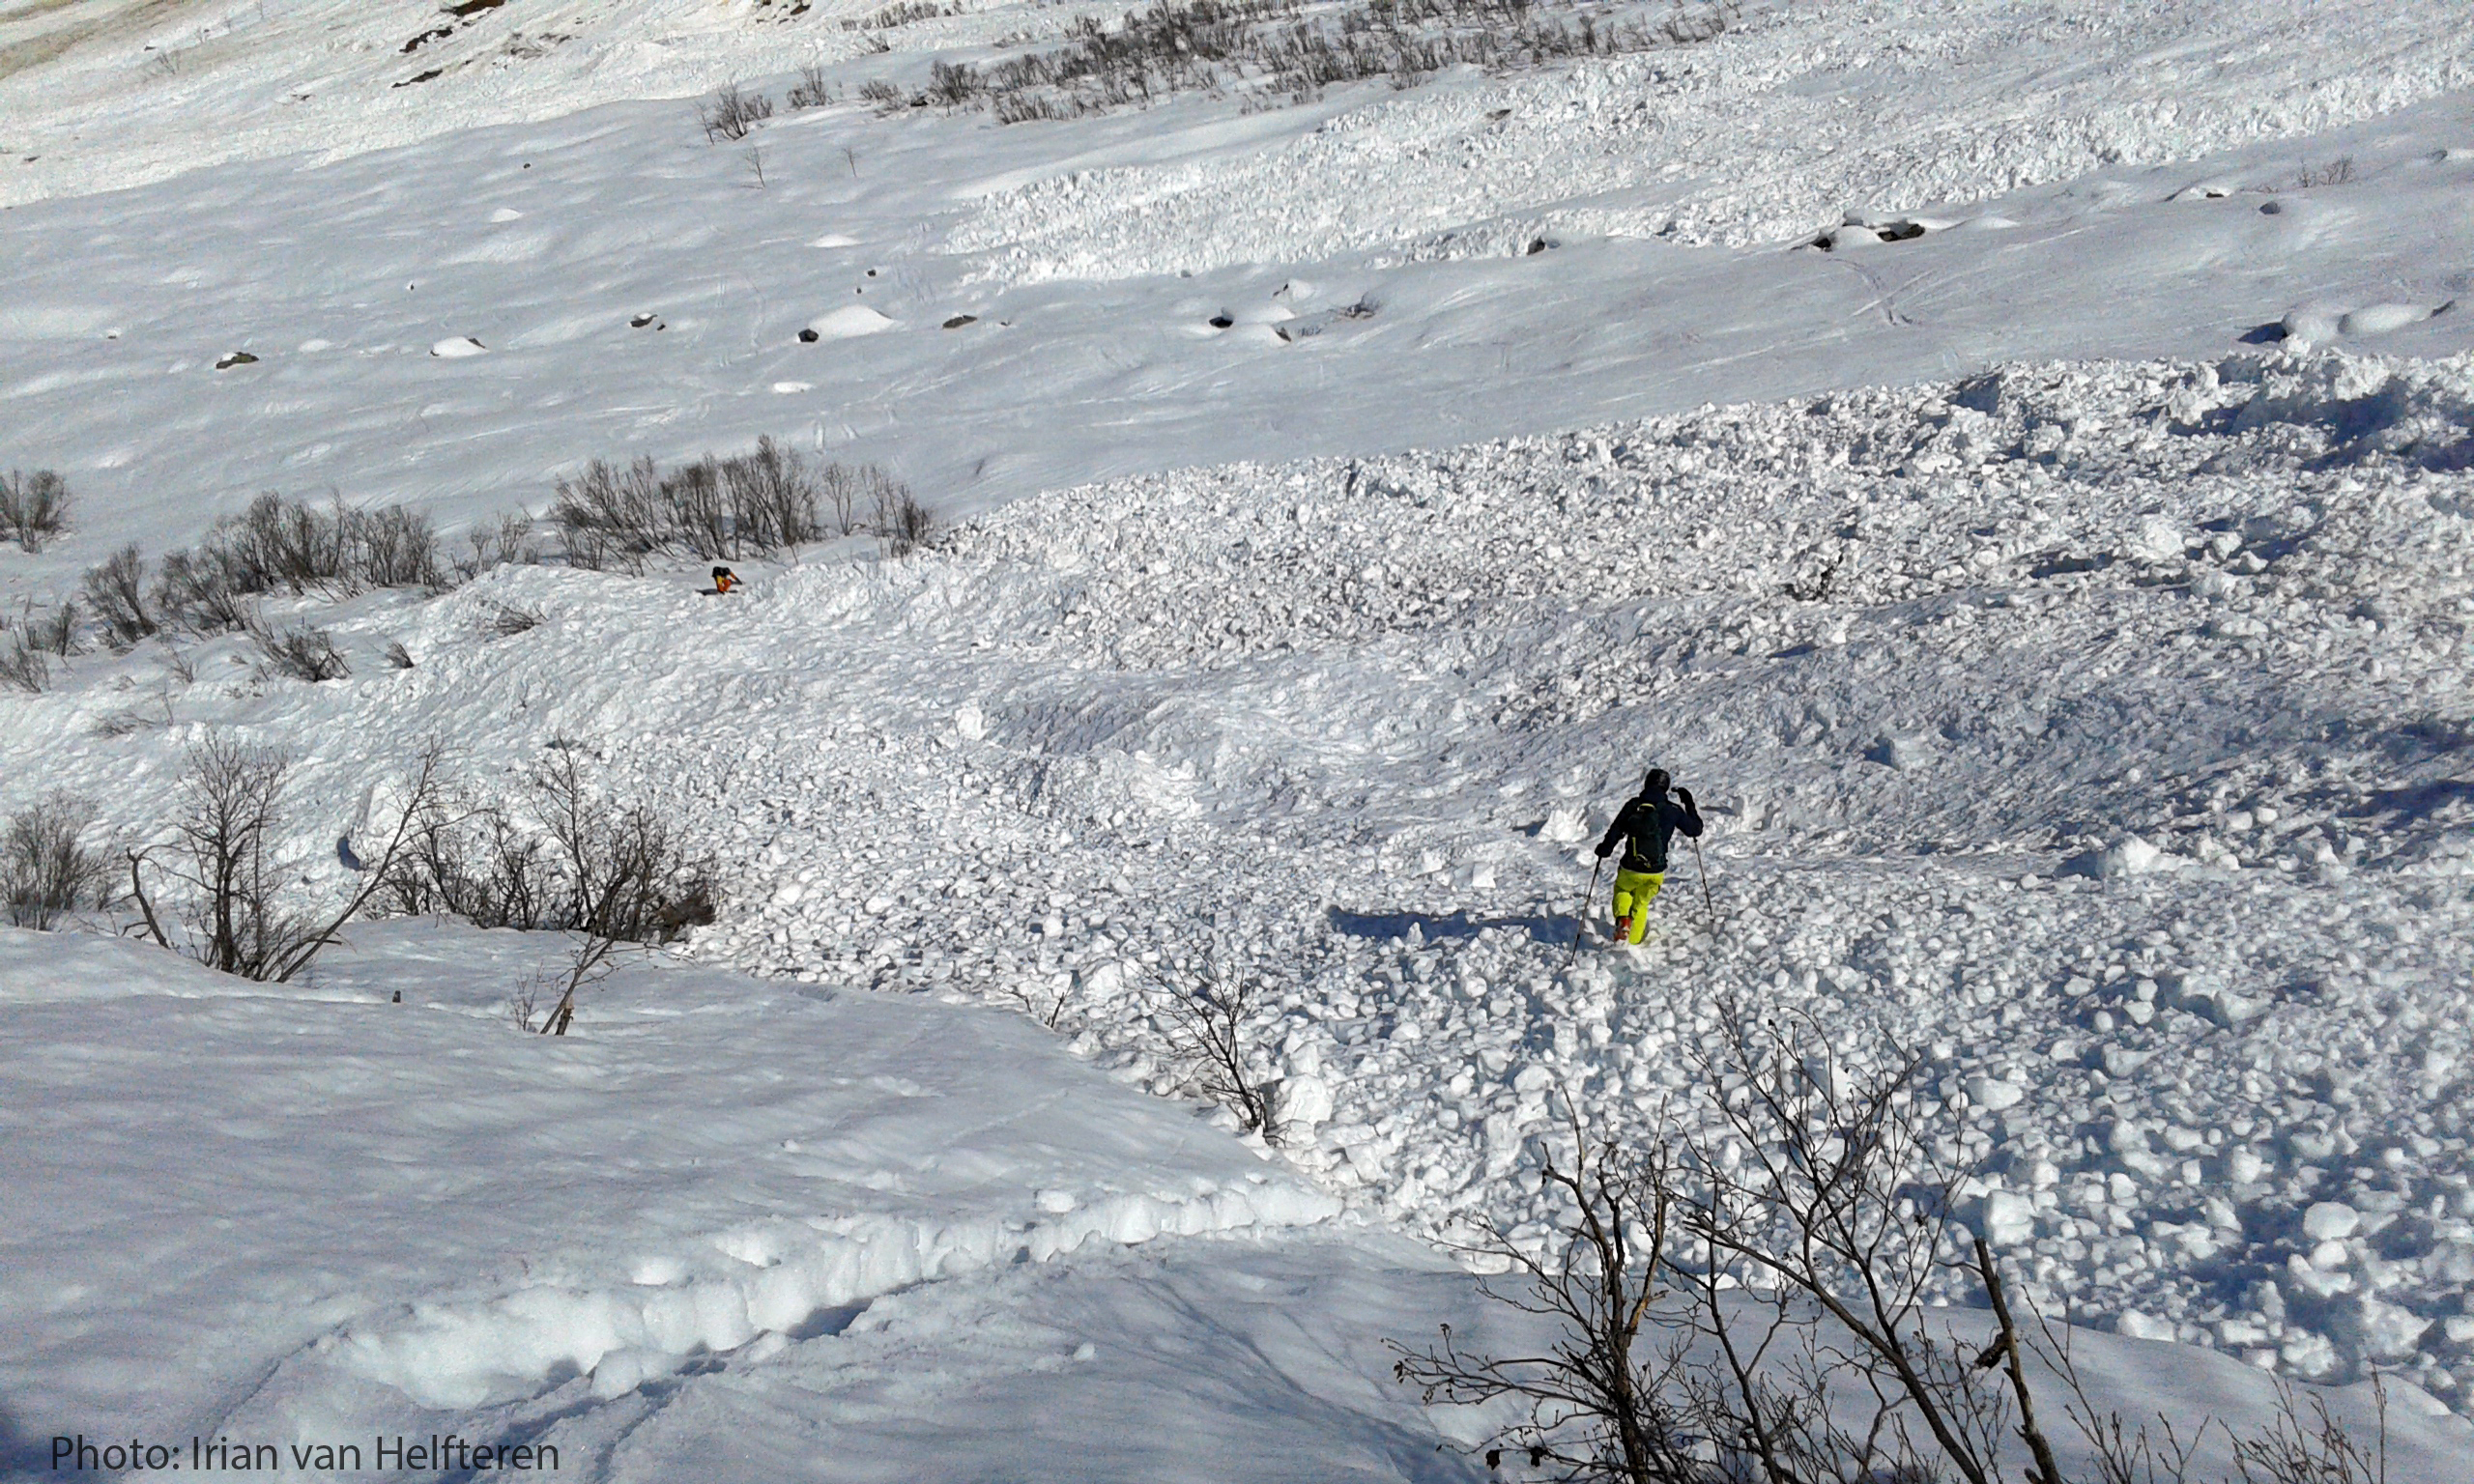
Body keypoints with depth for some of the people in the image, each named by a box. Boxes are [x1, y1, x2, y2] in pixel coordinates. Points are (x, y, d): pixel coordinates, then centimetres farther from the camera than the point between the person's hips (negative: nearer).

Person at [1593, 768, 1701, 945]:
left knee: (1622, 891, 30)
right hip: (1656, 872, 1)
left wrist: (1604, 849, 14)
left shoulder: (1633, 806, -4)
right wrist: (1689, 804, 21)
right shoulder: (1673, 810, -4)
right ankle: (1633, 942, 27)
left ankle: (1622, 920, 4)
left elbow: (1615, 832, -3)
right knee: (1641, 904, 26)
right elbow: (1695, 829, 9)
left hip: (1629, 870, -1)